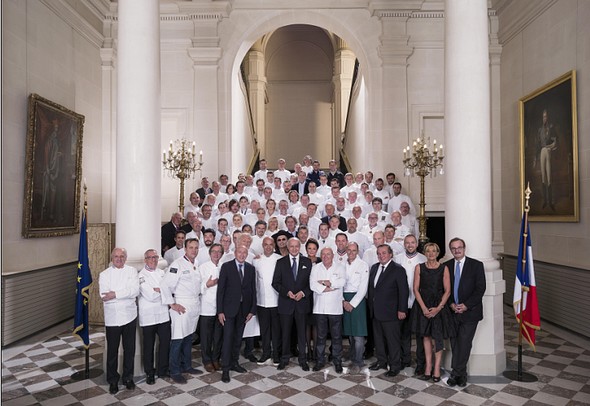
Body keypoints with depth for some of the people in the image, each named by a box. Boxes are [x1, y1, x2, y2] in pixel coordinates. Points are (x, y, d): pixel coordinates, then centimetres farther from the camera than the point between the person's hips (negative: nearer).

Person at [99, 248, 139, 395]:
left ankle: (128, 378, 26)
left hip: (129, 316, 0)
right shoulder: (104, 274, 3)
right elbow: (104, 296, -10)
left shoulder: (132, 271, 3)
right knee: (112, 351, 9)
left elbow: (135, 291, -12)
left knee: (129, 349, 10)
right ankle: (113, 381, 25)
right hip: (112, 318, 0)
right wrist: (126, 294, -14)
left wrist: (115, 294, -18)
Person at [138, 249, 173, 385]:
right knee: (149, 345, 7)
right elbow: (150, 295, -15)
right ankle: (149, 373, 22)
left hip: (163, 314, 5)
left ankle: (162, 369, 25)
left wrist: (157, 290, -7)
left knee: (165, 342, 8)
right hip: (148, 316, -5)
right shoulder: (141, 276, -7)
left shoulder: (161, 273, 12)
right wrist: (162, 290, -4)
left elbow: (170, 288, 8)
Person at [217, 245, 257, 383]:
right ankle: (225, 368, 7)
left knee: (238, 338, 13)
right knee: (228, 338, -3)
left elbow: (253, 290, 5)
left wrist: (252, 310, 0)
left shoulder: (251, 268, 4)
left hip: (244, 308, 4)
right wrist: (220, 311, -10)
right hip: (229, 308, -3)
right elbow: (220, 289, -7)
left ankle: (234, 362, 29)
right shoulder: (226, 266, -5)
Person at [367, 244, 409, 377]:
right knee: (378, 338, 17)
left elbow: (403, 291, -12)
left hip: (390, 312, -7)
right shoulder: (374, 268, 10)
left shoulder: (398, 270, -10)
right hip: (375, 311, 7)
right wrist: (371, 305, 12)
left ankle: (394, 366, 17)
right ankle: (381, 361, 32)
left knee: (392, 340, 4)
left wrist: (401, 310, -15)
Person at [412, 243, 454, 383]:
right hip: (423, 306, 2)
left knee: (437, 338, -2)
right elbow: (416, 289, 0)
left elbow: (447, 291, -2)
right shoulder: (419, 267, 2)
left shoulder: (444, 268, -1)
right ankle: (428, 367, 15)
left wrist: (438, 308, -12)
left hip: (439, 306, -1)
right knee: (426, 336, 7)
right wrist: (424, 308, -9)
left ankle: (436, 368, 9)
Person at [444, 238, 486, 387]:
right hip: (452, 311, 3)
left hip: (470, 312, -3)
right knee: (455, 344, 7)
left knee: (464, 343, -4)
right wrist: (451, 304, -7)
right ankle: (461, 374, 20)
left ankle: (456, 373, 7)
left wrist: (466, 305, -12)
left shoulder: (476, 265, -2)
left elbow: (480, 288, -6)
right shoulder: (446, 266, 6)